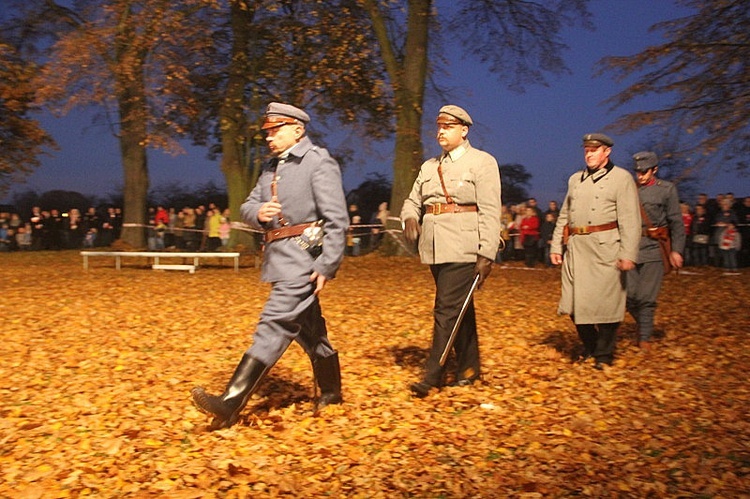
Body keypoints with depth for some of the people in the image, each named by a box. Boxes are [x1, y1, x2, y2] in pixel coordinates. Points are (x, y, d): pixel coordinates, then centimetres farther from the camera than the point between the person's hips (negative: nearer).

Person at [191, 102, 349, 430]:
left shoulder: (318, 162, -7)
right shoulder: (271, 168, 18)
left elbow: (337, 220, -13)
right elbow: (246, 207, 15)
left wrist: (327, 266, -19)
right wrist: (258, 213, -10)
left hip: (303, 255, -9)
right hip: (279, 256, 9)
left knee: (275, 324, -13)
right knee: (309, 328, 17)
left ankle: (232, 404, -18)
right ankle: (331, 392, 31)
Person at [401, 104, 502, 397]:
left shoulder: (482, 162, -1)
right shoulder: (429, 167, 18)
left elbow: (490, 212, -8)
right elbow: (412, 200, 18)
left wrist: (487, 254, -16)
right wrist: (410, 218, -7)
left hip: (463, 249, -6)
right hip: (434, 248, 6)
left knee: (447, 309, -9)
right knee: (460, 308, 14)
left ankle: (433, 375, -5)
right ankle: (468, 367, 24)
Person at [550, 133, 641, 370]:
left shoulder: (621, 178, 0)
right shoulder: (575, 179, 18)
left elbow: (630, 220, -8)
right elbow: (563, 216, 20)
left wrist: (628, 254, -16)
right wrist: (555, 246, 12)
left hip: (605, 249, -5)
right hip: (576, 248, 6)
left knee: (605, 302, -2)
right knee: (575, 302, 6)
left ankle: (604, 354, 13)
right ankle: (589, 347, 25)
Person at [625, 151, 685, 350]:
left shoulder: (667, 189, 3)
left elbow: (676, 222, 2)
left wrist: (676, 250, -4)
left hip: (654, 249, -2)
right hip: (630, 249, 2)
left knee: (647, 297, -3)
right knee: (628, 295, 1)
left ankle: (645, 337, 11)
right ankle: (643, 324, 28)